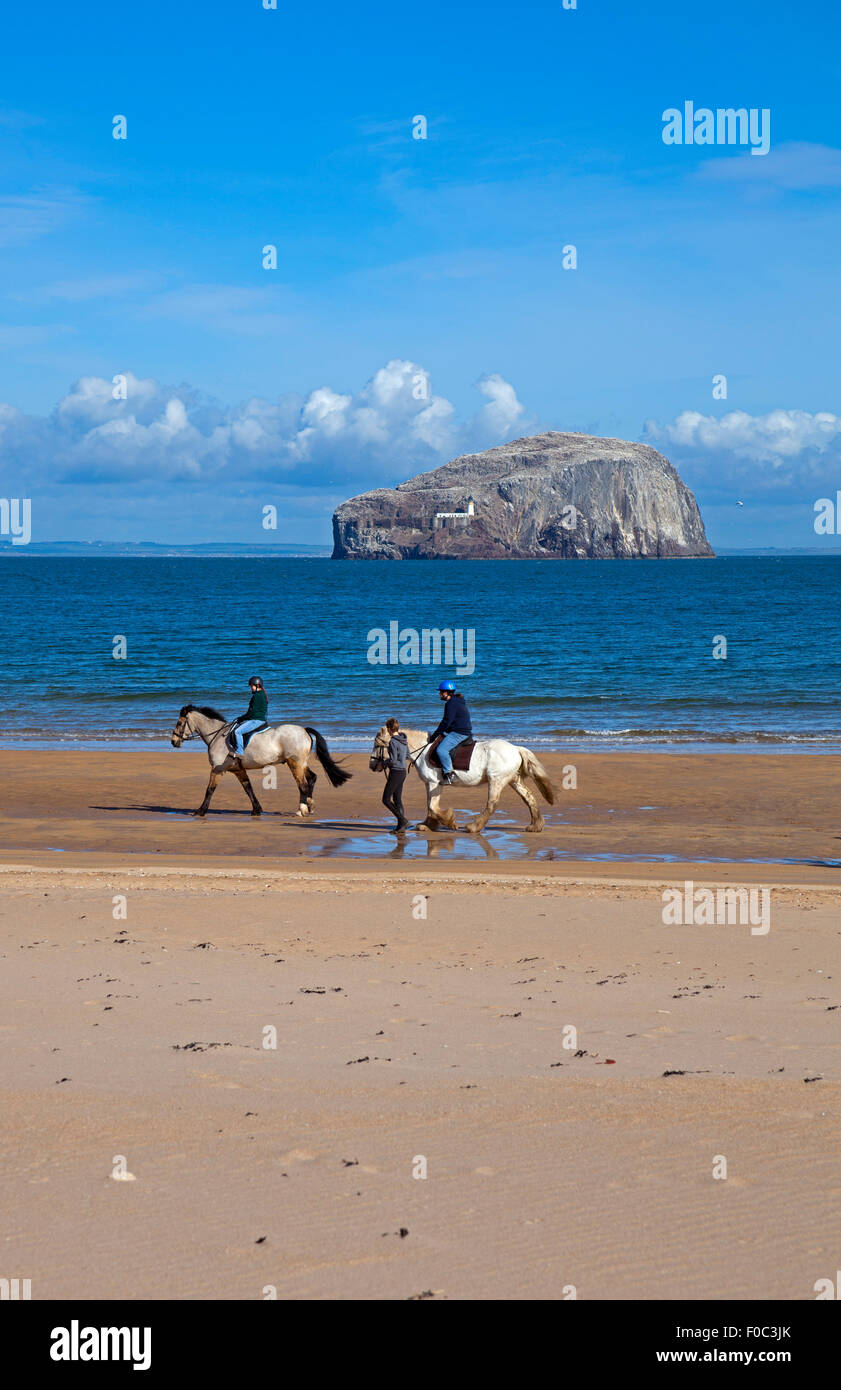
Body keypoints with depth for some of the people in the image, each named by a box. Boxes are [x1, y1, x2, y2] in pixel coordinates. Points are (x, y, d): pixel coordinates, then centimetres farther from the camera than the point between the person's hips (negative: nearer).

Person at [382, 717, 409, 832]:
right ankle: (401, 826, 12)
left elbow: (393, 760, -23)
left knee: (386, 800, -1)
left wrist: (385, 763, -4)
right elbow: (407, 756, 18)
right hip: (403, 771, 9)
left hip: (395, 772, -9)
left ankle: (402, 819, -9)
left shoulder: (393, 742, -19)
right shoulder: (404, 739, 7)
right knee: (397, 799, 13)